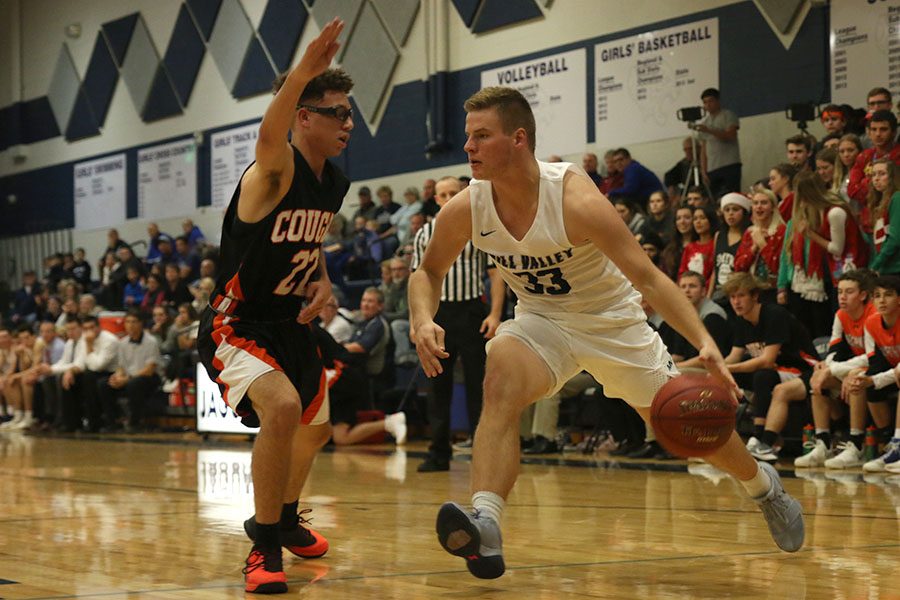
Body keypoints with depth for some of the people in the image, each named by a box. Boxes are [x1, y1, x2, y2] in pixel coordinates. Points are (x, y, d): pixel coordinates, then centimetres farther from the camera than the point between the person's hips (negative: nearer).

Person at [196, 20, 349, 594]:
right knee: (282, 407, -32)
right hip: (236, 325, -9)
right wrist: (302, 73, -65)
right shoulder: (276, 169, -22)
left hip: (291, 324, 9)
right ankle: (265, 547, -17)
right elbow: (270, 134, -47)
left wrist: (323, 280, 0)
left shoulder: (336, 184, 2)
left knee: (316, 428, 23)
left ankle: (286, 520, 51)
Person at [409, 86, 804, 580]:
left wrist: (704, 344, -41)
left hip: (612, 321, -2)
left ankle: (764, 485, 40)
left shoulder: (576, 200, -30)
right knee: (500, 378, -31)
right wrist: (423, 321, -23)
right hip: (542, 321, 3)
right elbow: (429, 271, 0)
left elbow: (647, 276, -30)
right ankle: (484, 526, -39)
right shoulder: (465, 210, -18)